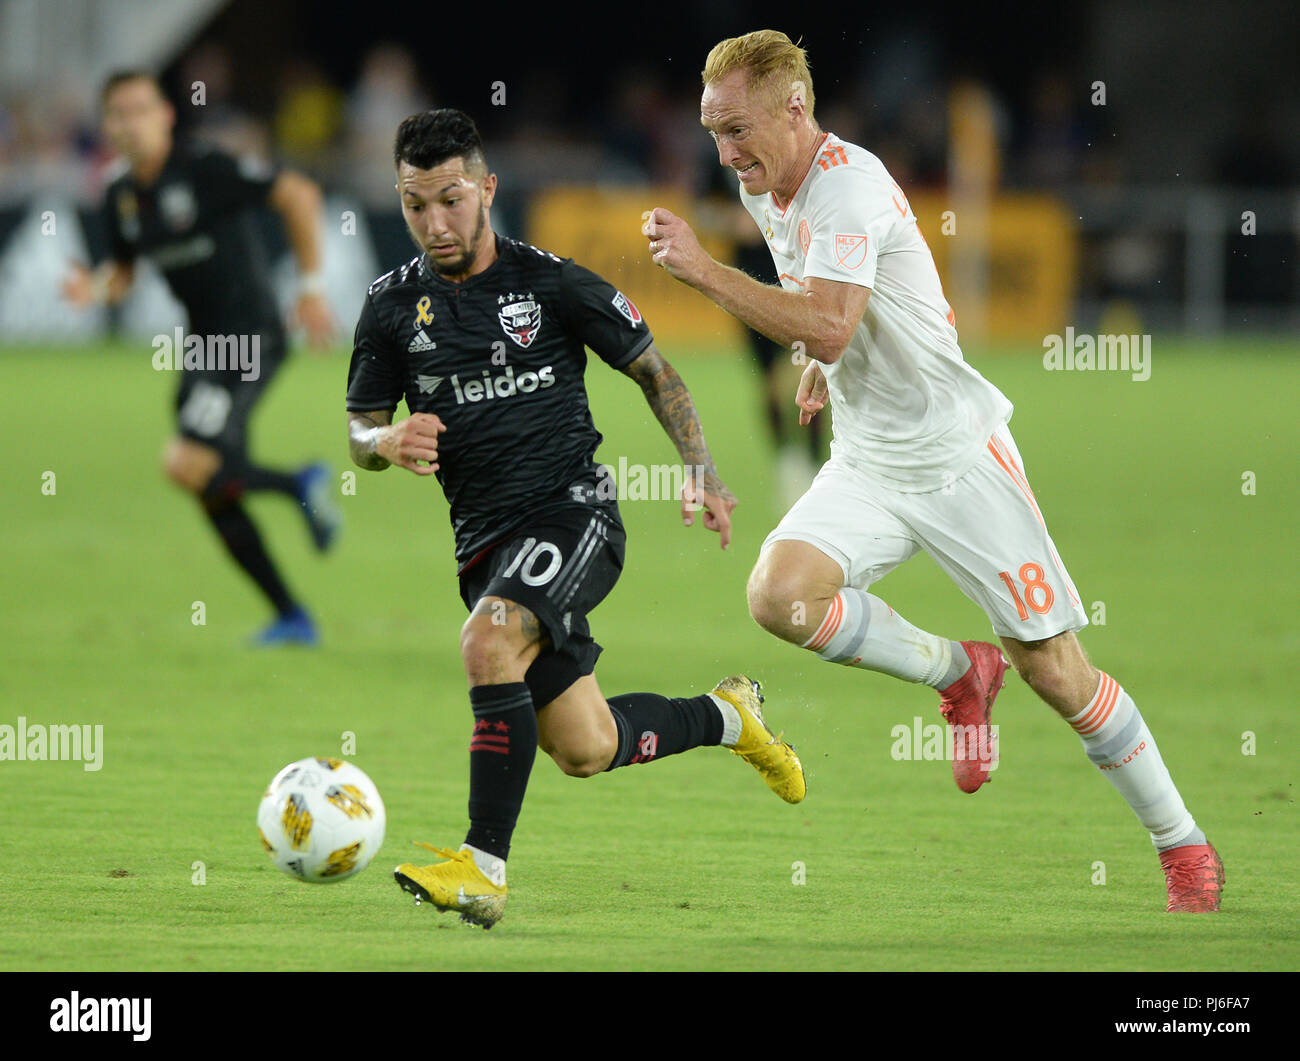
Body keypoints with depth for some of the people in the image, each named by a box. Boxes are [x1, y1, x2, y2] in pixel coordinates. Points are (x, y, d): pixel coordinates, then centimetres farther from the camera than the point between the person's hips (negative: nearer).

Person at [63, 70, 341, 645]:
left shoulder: (204, 168, -16)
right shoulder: (121, 196, 6)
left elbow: (298, 195, -16)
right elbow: (122, 272, 20)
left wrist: (310, 287, -15)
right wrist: (95, 286, -4)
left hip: (251, 335, -8)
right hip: (202, 343, 8)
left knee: (186, 465, -21)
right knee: (214, 496, 7)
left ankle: (299, 485, 4)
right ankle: (292, 618, 16)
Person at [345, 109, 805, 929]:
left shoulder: (550, 282, -4)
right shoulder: (393, 307, 4)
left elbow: (654, 371, 6)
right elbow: (360, 432, 12)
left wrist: (701, 469, -6)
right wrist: (387, 443, -12)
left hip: (572, 512, -4)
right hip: (486, 540, 4)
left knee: (489, 642, -32)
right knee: (586, 751, 4)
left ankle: (485, 868, -27)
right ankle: (728, 717, 35)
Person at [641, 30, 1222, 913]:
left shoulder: (850, 186, -21)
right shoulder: (765, 190, 6)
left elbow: (828, 326, -35)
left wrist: (705, 270, -36)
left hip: (959, 452, -7)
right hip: (868, 466, 7)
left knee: (1053, 669, -4)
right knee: (780, 594, -19)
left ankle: (1182, 845, 13)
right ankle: (958, 674, 4)